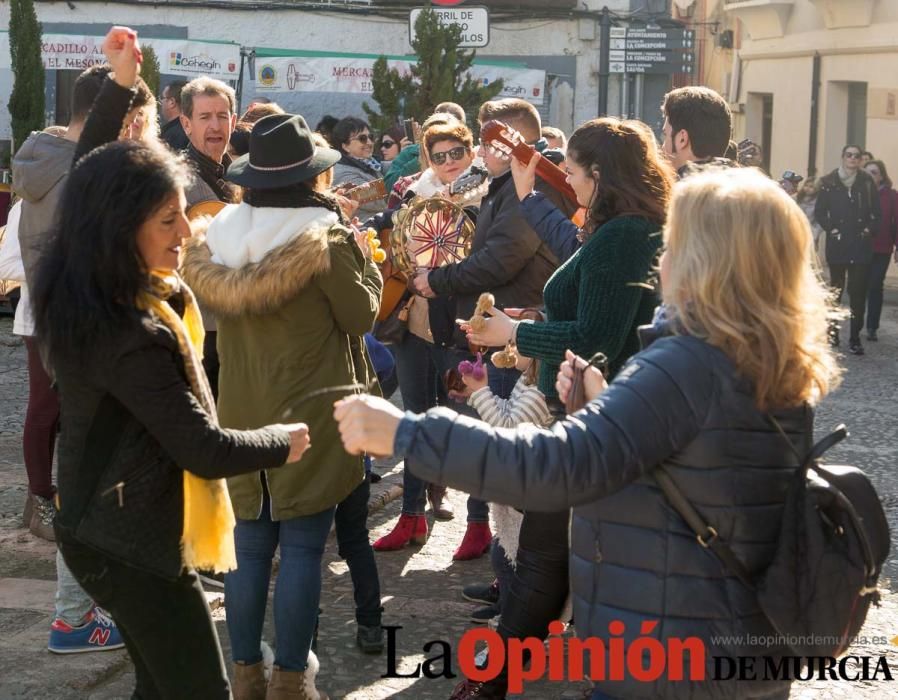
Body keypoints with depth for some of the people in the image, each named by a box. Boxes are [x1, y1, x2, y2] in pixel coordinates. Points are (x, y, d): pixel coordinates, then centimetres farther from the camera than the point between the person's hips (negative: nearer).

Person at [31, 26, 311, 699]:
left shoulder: (76, 288, -2)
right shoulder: (129, 336, -29)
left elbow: (90, 182, 16)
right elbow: (205, 450, -24)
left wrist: (120, 85, 11)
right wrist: (280, 441, -6)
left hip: (99, 528, 9)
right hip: (135, 544, -9)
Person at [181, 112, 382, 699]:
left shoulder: (220, 236, -1)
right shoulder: (326, 238, -14)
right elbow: (361, 316, -5)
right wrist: (366, 264, 11)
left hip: (242, 412, 5)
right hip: (310, 413, -4)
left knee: (250, 543, 12)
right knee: (302, 546, 3)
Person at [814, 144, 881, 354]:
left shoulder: (867, 182, 2)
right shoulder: (829, 182, 0)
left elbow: (877, 212, 7)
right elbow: (819, 211, 3)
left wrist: (869, 229, -4)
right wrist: (831, 229, -7)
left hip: (861, 245, 0)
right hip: (837, 245, 0)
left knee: (858, 293, -2)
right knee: (835, 290, 9)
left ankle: (855, 338, 0)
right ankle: (832, 332, 20)